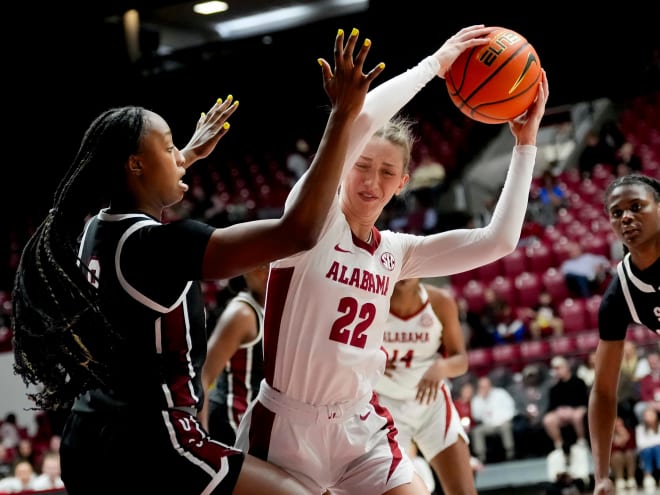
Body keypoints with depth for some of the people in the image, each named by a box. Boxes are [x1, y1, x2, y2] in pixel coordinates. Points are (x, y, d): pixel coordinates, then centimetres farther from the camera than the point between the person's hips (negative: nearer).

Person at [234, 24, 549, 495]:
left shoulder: (395, 252, 7)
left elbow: (497, 242, 0)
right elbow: (357, 120, -24)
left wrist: (525, 142, 2)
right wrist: (435, 63, -15)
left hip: (360, 427, 5)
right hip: (287, 425, -5)